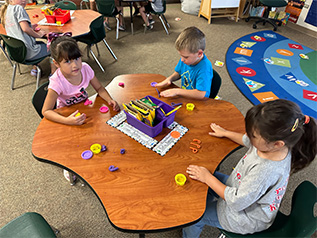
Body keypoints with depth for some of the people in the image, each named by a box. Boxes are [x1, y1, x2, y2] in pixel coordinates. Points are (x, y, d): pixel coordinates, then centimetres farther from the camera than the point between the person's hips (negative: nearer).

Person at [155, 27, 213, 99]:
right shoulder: (186, 59, -4)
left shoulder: (204, 68, -27)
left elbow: (201, 94, -33)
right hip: (184, 98, 7)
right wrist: (169, 79, -6)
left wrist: (177, 91, -28)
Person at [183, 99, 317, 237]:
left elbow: (236, 202, -31)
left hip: (247, 220, -7)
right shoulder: (274, 146, -20)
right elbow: (247, 140, 5)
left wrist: (207, 178, -23)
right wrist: (225, 133, 16)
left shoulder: (265, 170, -44)